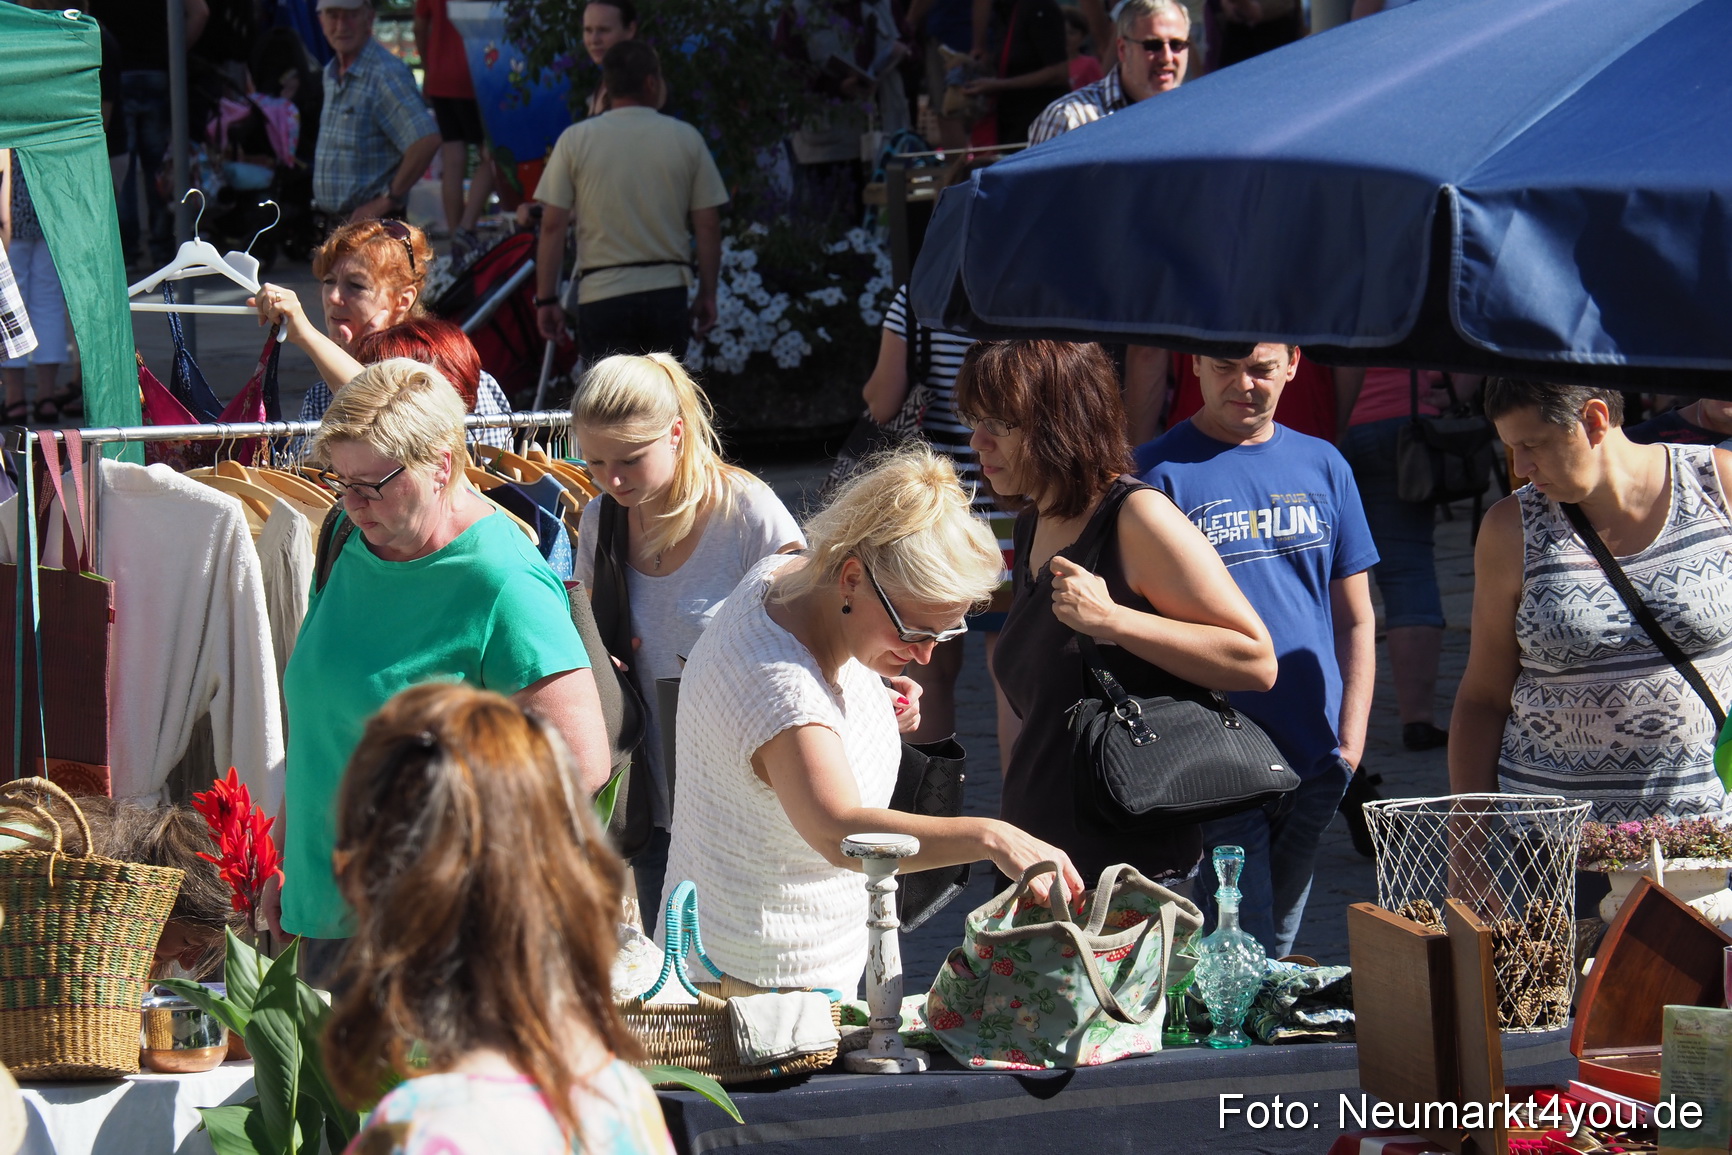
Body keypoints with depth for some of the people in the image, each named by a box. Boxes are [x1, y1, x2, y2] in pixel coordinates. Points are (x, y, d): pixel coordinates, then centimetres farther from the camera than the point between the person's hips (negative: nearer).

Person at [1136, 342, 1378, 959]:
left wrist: (1350, 743, 6)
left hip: (1314, 764, 4)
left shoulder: (1323, 466, 11)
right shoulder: (1161, 471, -3)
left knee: (1276, 959, 12)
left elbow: (1355, 619, 15)